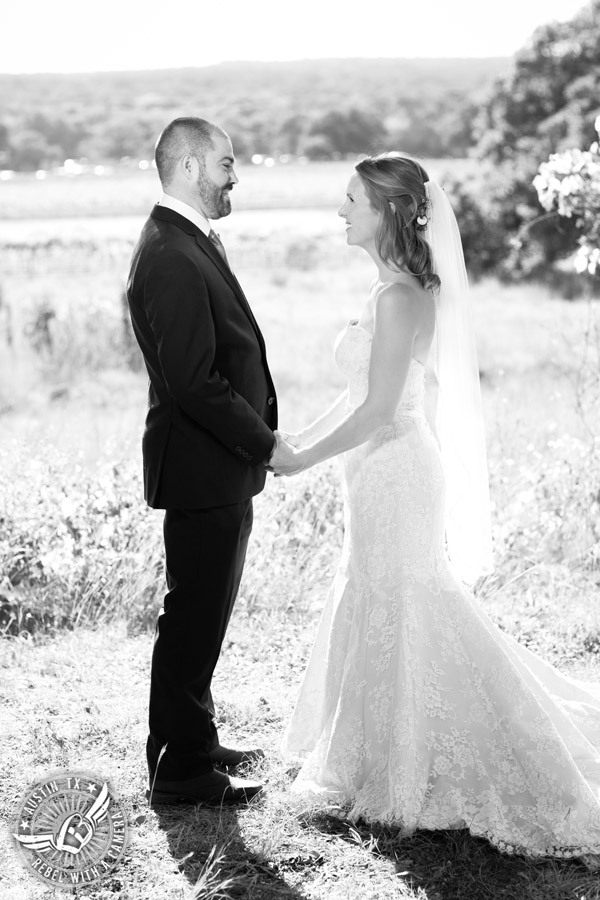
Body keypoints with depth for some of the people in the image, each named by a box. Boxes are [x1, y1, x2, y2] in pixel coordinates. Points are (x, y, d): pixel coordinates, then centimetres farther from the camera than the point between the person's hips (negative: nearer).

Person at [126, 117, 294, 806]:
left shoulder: (189, 243, 13)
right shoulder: (171, 258, -20)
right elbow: (194, 382, -25)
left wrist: (260, 434, 11)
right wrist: (264, 444, -16)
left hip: (219, 465, 10)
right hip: (204, 470, -10)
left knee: (201, 614, 20)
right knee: (194, 619, 0)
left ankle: (193, 742, 34)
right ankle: (181, 770, 12)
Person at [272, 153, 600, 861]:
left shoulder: (400, 297, -19)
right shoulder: (394, 289, 10)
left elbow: (379, 408, -22)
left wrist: (301, 461, -14)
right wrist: (295, 441, 14)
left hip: (395, 478, -10)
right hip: (383, 477, 10)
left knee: (397, 620, 2)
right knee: (379, 614, 18)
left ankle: (411, 774, 16)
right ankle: (396, 762, 31)